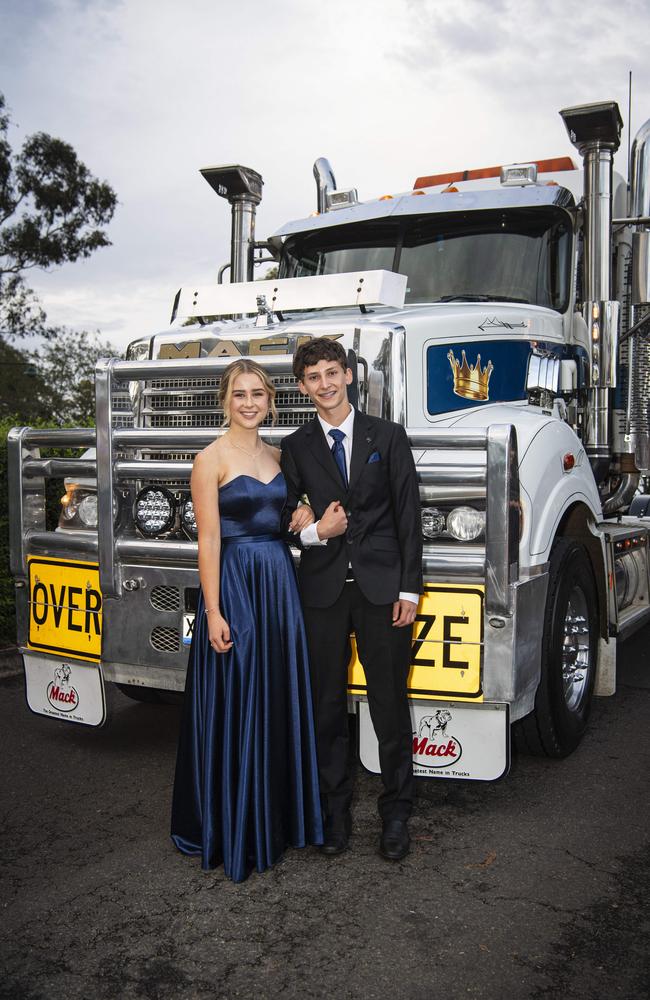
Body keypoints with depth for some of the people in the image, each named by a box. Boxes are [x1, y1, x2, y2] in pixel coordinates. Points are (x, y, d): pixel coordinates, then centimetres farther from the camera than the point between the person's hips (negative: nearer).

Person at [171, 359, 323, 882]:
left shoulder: (278, 456, 12)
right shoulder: (211, 459, -6)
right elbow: (209, 539, -11)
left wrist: (305, 515, -1)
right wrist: (213, 612, -16)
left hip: (280, 582, 6)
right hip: (234, 585, -6)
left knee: (281, 701, 12)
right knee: (233, 707, 1)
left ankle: (277, 814, 28)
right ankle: (233, 829, 16)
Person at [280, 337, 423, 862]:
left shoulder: (388, 436, 3)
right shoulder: (296, 448, 8)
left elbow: (409, 516, 0)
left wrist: (410, 588, -5)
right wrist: (314, 531, -12)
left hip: (382, 588, -2)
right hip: (323, 588, 2)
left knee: (391, 706, 4)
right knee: (327, 706, 9)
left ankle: (396, 813, 20)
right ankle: (335, 809, 25)